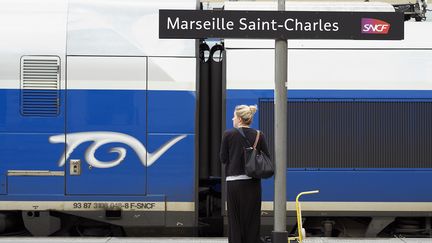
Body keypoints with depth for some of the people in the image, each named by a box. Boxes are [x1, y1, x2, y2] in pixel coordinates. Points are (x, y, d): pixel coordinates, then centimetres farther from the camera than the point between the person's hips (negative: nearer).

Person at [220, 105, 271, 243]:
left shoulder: (229, 134, -5)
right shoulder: (259, 136, 2)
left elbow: (223, 159, -1)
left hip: (234, 181, -2)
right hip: (253, 182, 2)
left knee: (235, 219, 4)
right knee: (252, 219, 7)